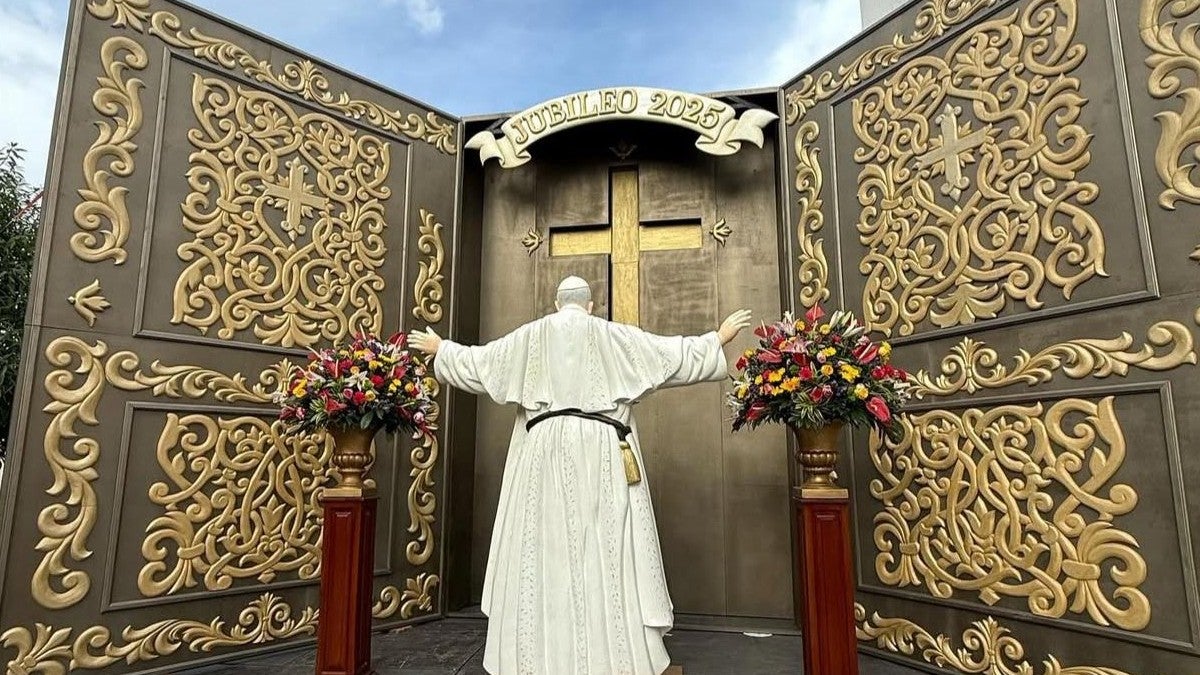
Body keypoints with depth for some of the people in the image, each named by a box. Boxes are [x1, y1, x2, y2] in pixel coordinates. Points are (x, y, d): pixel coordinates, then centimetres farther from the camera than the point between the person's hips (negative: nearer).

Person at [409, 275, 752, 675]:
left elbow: (476, 362, 16)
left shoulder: (530, 336, 9)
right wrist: (720, 338, 18)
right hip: (602, 451, -1)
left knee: (545, 547, 5)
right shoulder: (613, 336, 4)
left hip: (544, 450, 1)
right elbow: (675, 355, 5)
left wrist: (440, 349, 34)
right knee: (607, 547, 2)